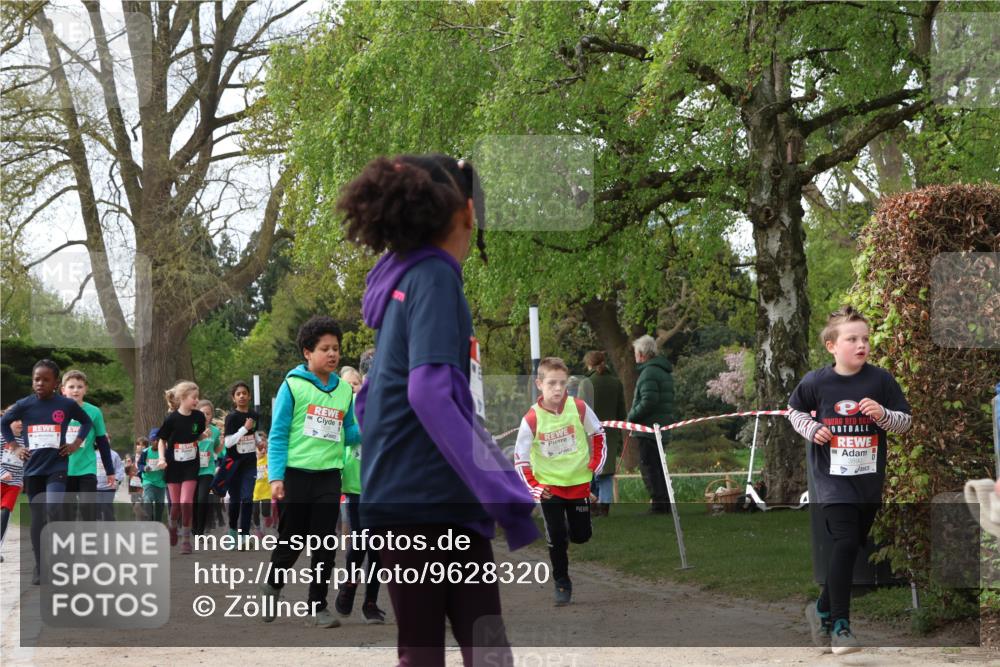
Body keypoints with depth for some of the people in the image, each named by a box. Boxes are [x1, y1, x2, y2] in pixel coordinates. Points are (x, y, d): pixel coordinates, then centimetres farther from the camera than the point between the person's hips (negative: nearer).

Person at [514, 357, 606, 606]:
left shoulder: (579, 408, -12)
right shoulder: (531, 419, -17)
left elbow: (598, 434, 7)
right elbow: (521, 459, -10)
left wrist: (596, 464, 1)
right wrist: (534, 488, -18)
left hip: (579, 482, 2)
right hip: (549, 486, -2)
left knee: (581, 536, 5)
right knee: (557, 539, -2)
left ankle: (570, 527, 40)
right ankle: (561, 584, 16)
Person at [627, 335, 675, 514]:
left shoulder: (649, 372, -14)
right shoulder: (664, 372, 18)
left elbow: (648, 401, -24)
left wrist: (631, 416, -10)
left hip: (647, 430, -10)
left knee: (648, 468, -7)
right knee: (658, 468, 15)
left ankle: (658, 504, -10)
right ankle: (665, 506, 18)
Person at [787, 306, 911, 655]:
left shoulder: (881, 379, -5)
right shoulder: (816, 382, -6)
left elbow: (906, 421, 2)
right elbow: (794, 410, 13)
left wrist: (883, 414, -18)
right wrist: (811, 429, -6)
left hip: (869, 479, 3)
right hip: (832, 477, -3)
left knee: (853, 548, 13)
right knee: (845, 544, -17)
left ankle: (823, 610, 34)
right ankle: (840, 625, -9)